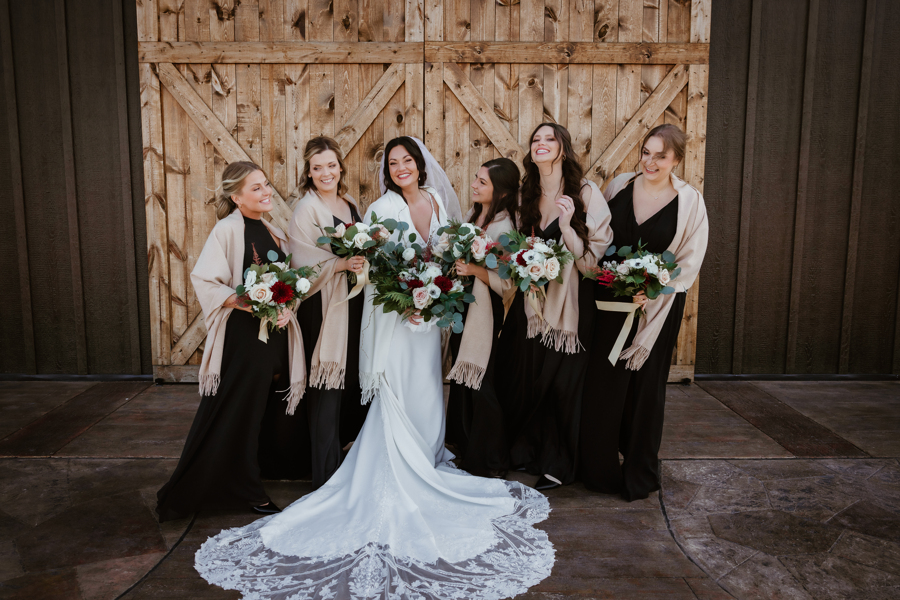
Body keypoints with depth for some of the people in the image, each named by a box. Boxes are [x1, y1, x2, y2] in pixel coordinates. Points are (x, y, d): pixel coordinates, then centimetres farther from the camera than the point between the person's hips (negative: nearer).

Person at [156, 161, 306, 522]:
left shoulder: (273, 232, 12)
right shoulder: (228, 230, -9)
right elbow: (205, 282, -14)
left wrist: (286, 309, -4)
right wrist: (244, 302, -23)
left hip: (275, 333, 7)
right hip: (242, 334, -7)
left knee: (271, 408, 14)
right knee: (238, 412, 2)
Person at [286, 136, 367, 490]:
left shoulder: (350, 205, 14)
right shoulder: (306, 209, -8)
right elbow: (305, 264, -15)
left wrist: (365, 261, 4)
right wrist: (343, 264, -24)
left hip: (353, 304, 7)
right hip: (323, 306, -7)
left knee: (354, 379, 13)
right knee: (327, 390, -2)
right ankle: (326, 473, 10)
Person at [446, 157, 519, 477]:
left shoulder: (503, 228, -18)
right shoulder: (473, 214, 6)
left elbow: (507, 283, -20)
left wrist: (474, 269, -30)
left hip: (485, 312, -8)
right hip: (462, 307, 8)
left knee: (479, 384, 2)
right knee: (462, 380, 18)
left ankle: (489, 461, 21)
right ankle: (465, 447, 37)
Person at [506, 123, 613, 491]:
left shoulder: (586, 193, -7)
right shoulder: (526, 197, 9)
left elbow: (596, 257, -12)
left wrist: (567, 226, -24)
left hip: (571, 303, -4)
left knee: (564, 381, 3)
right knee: (531, 379, 9)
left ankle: (560, 464, 22)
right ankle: (530, 451, 30)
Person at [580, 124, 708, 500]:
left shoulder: (689, 202, -5)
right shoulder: (619, 186, 3)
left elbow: (690, 262, -5)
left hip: (657, 306, -2)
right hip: (610, 302, 2)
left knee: (646, 386, 8)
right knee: (602, 382, 5)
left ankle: (639, 474, 26)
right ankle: (599, 469, 24)